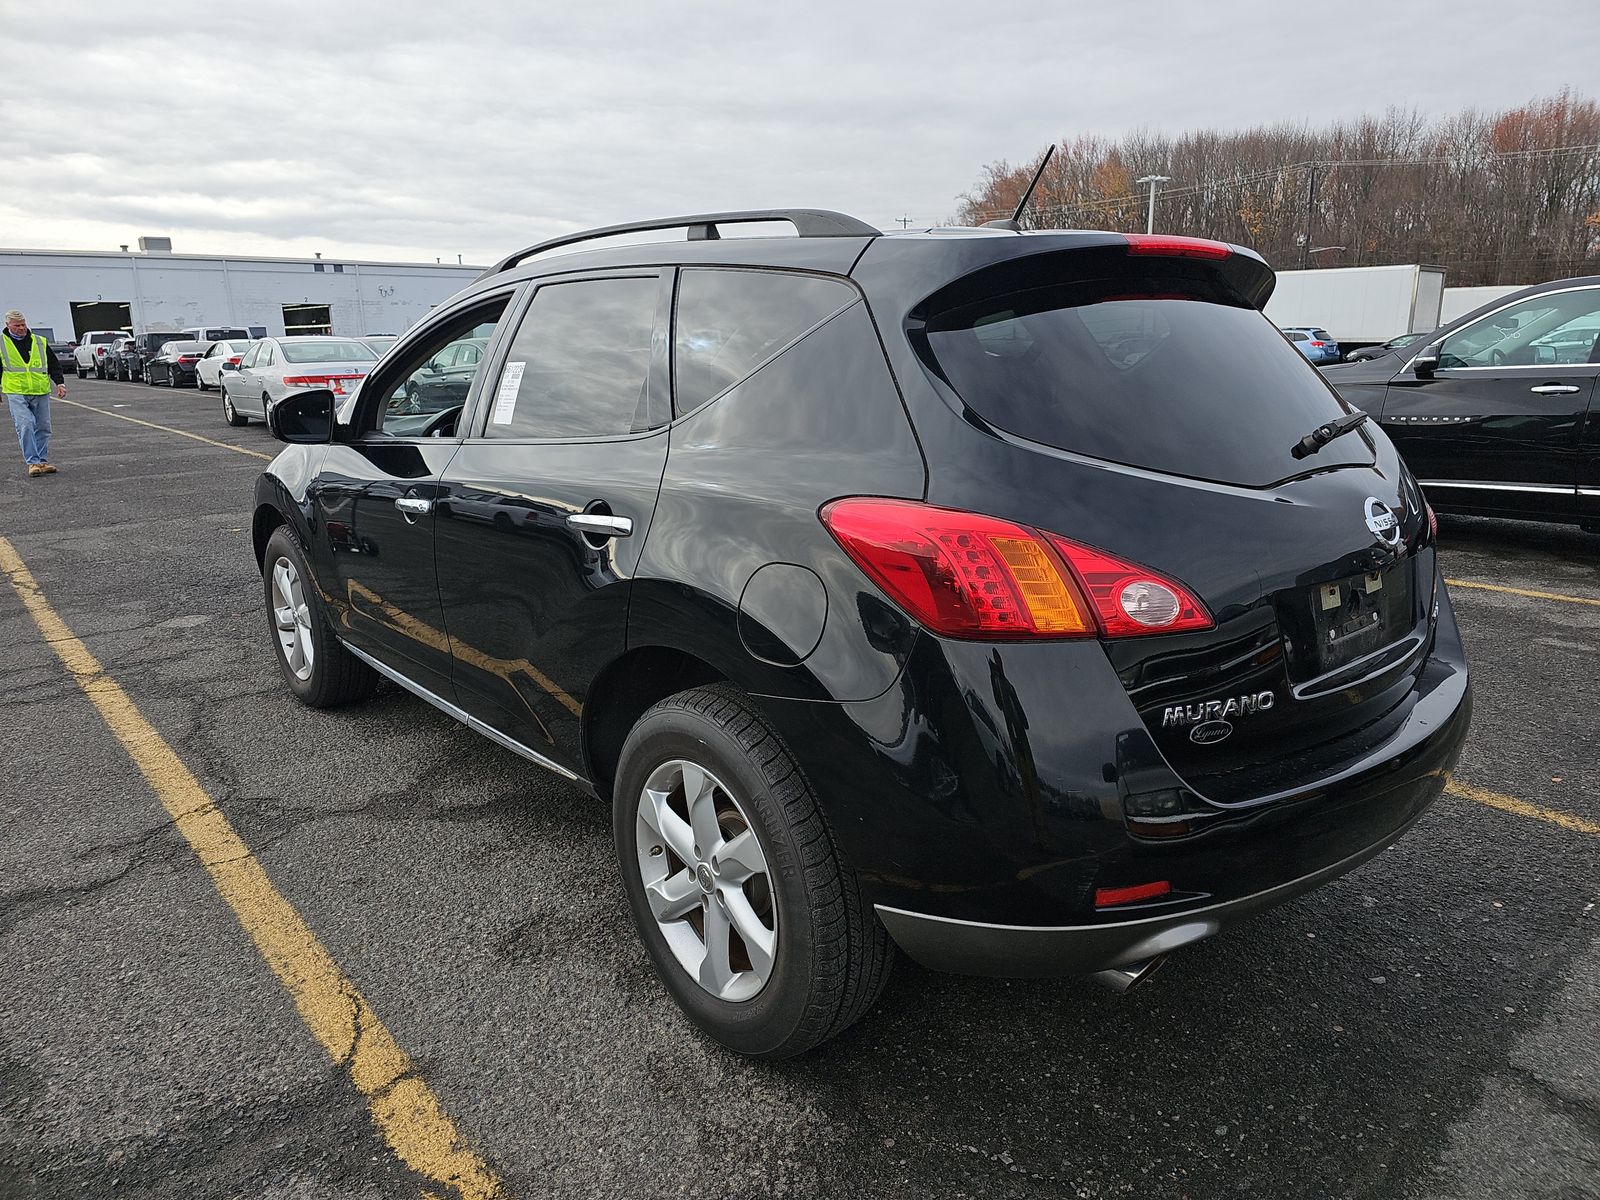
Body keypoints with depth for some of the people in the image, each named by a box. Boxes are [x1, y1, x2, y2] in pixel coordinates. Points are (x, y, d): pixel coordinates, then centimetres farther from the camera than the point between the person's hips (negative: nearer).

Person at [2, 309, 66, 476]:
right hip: (16, 393, -3)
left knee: (43, 427, 6)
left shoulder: (40, 342, 12)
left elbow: (54, 365, 16)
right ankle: (33, 462, -14)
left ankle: (43, 461, 16)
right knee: (25, 426, -15)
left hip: (41, 392, 3)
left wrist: (60, 383, 3)